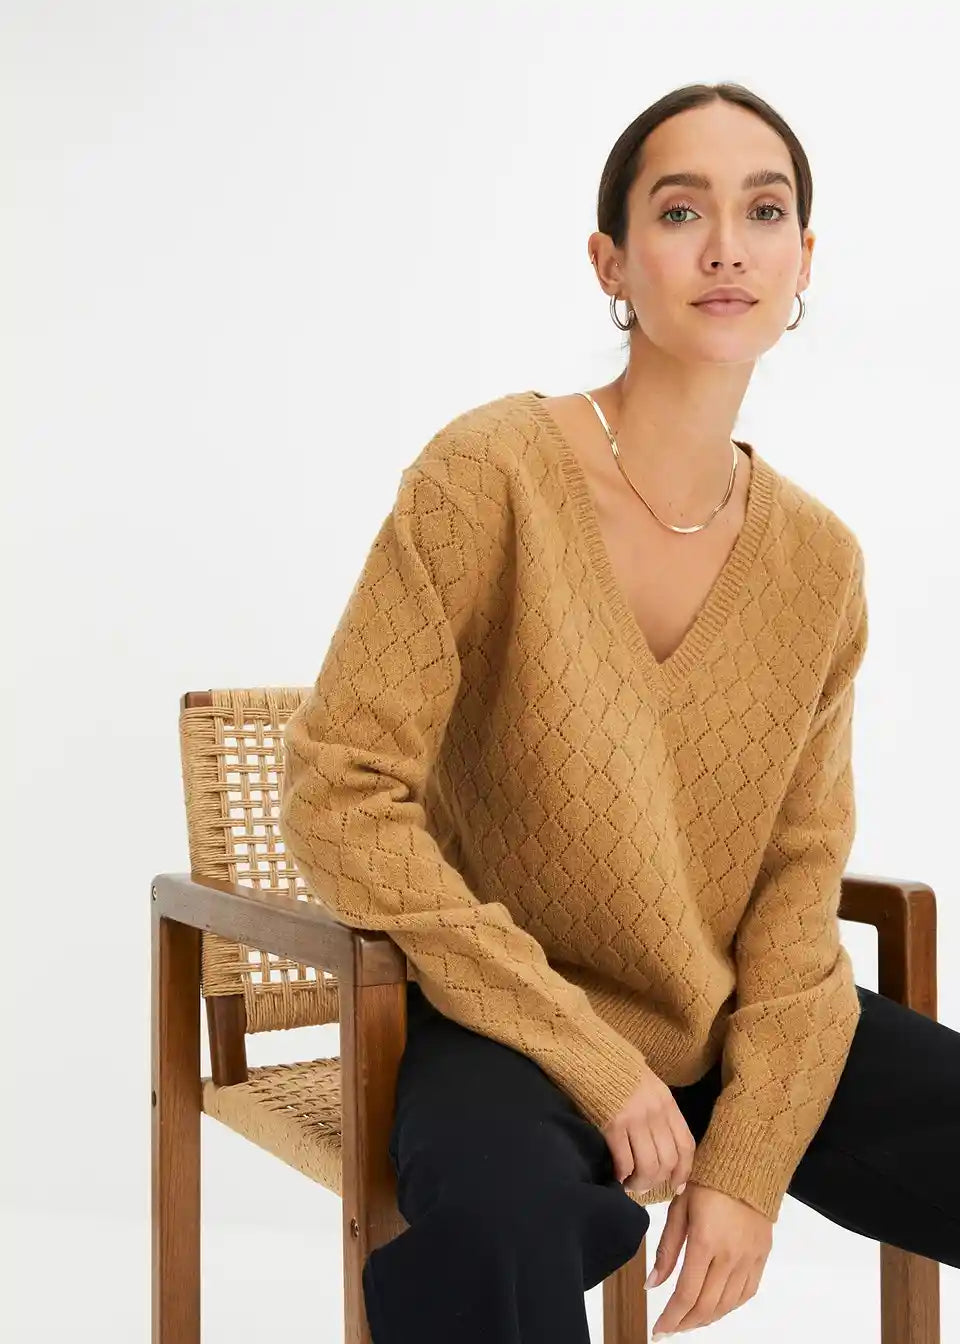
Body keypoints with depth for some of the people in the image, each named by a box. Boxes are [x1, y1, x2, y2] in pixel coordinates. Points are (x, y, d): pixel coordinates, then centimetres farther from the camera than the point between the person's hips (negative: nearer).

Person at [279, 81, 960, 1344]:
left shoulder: (818, 556, -1)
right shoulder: (494, 473, -15)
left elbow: (800, 872, 1)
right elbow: (338, 794, -17)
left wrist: (752, 1160, -10)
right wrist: (595, 1062, -18)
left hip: (741, 1024, 5)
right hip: (510, 1021, -5)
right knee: (497, 1210, -36)